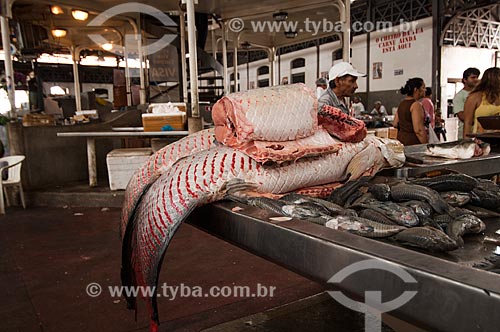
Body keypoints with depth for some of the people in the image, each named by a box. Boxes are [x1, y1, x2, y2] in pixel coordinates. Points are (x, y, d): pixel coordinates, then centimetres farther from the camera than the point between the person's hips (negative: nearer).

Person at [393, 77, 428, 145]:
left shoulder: (402, 103, 11)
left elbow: (395, 124, 16)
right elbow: (418, 130, -20)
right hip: (413, 142, -9)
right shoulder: (416, 105, -14)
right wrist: (426, 145, -17)